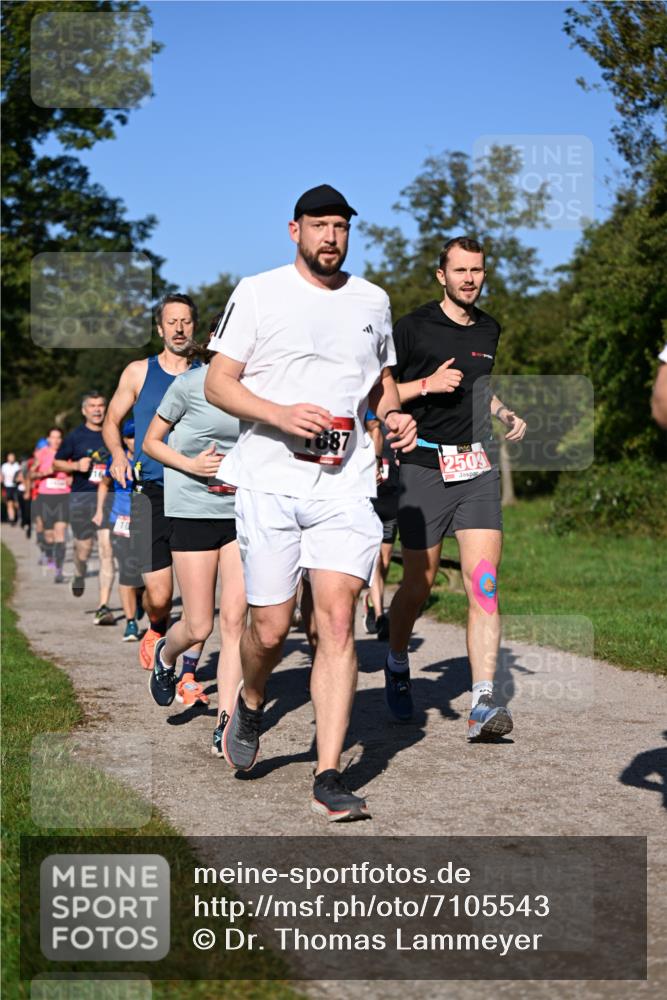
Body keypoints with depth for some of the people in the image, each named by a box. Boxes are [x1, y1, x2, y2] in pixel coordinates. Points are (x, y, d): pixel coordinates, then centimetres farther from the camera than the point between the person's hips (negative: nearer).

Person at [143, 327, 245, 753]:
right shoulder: (190, 384, -8)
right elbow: (151, 442, 1)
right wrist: (191, 465, -14)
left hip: (243, 511, 3)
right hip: (195, 511, -3)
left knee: (235, 621, -5)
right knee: (199, 627, 2)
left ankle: (226, 721, 1)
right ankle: (166, 655, 37)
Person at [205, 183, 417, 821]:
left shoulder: (372, 301, 15)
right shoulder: (258, 292, 3)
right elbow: (217, 383, 1)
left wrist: (394, 416, 6)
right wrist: (281, 415, -15)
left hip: (345, 483, 2)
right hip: (269, 481, -2)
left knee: (337, 620, -10)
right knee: (271, 628, -1)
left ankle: (328, 777, -6)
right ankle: (250, 704, 34)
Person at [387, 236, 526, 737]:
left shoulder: (489, 330, 15)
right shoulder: (413, 327, -2)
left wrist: (507, 415, 17)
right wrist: (426, 384, -15)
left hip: (478, 467, 4)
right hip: (425, 465, -4)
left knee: (484, 583, -10)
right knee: (418, 584, 4)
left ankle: (483, 704, -15)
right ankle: (398, 666, 33)